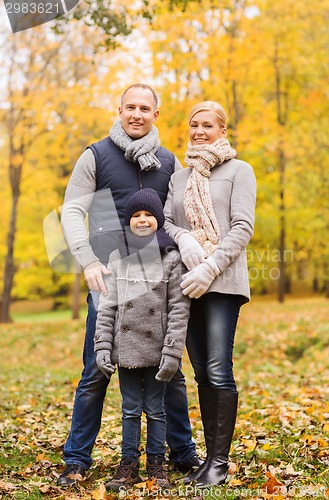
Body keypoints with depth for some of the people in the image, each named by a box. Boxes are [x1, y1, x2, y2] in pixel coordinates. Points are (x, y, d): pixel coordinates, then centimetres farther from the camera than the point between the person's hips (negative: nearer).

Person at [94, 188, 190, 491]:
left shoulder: (171, 258, -2)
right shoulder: (117, 258, 5)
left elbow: (179, 309, -6)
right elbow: (107, 307, 5)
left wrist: (172, 352, -12)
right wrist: (102, 347, -2)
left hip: (156, 350, -2)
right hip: (125, 348, 2)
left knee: (155, 408, 8)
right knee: (130, 409, 9)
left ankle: (157, 463, 21)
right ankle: (129, 465, 19)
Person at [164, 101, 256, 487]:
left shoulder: (238, 170, 5)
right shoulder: (179, 177, 19)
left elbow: (242, 228, -5)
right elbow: (164, 221, 12)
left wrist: (209, 269, -15)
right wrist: (183, 239, -11)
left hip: (223, 282, -5)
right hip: (186, 283, 5)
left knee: (219, 370, -11)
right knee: (201, 372, 7)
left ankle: (220, 462, -4)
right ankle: (210, 454, 14)